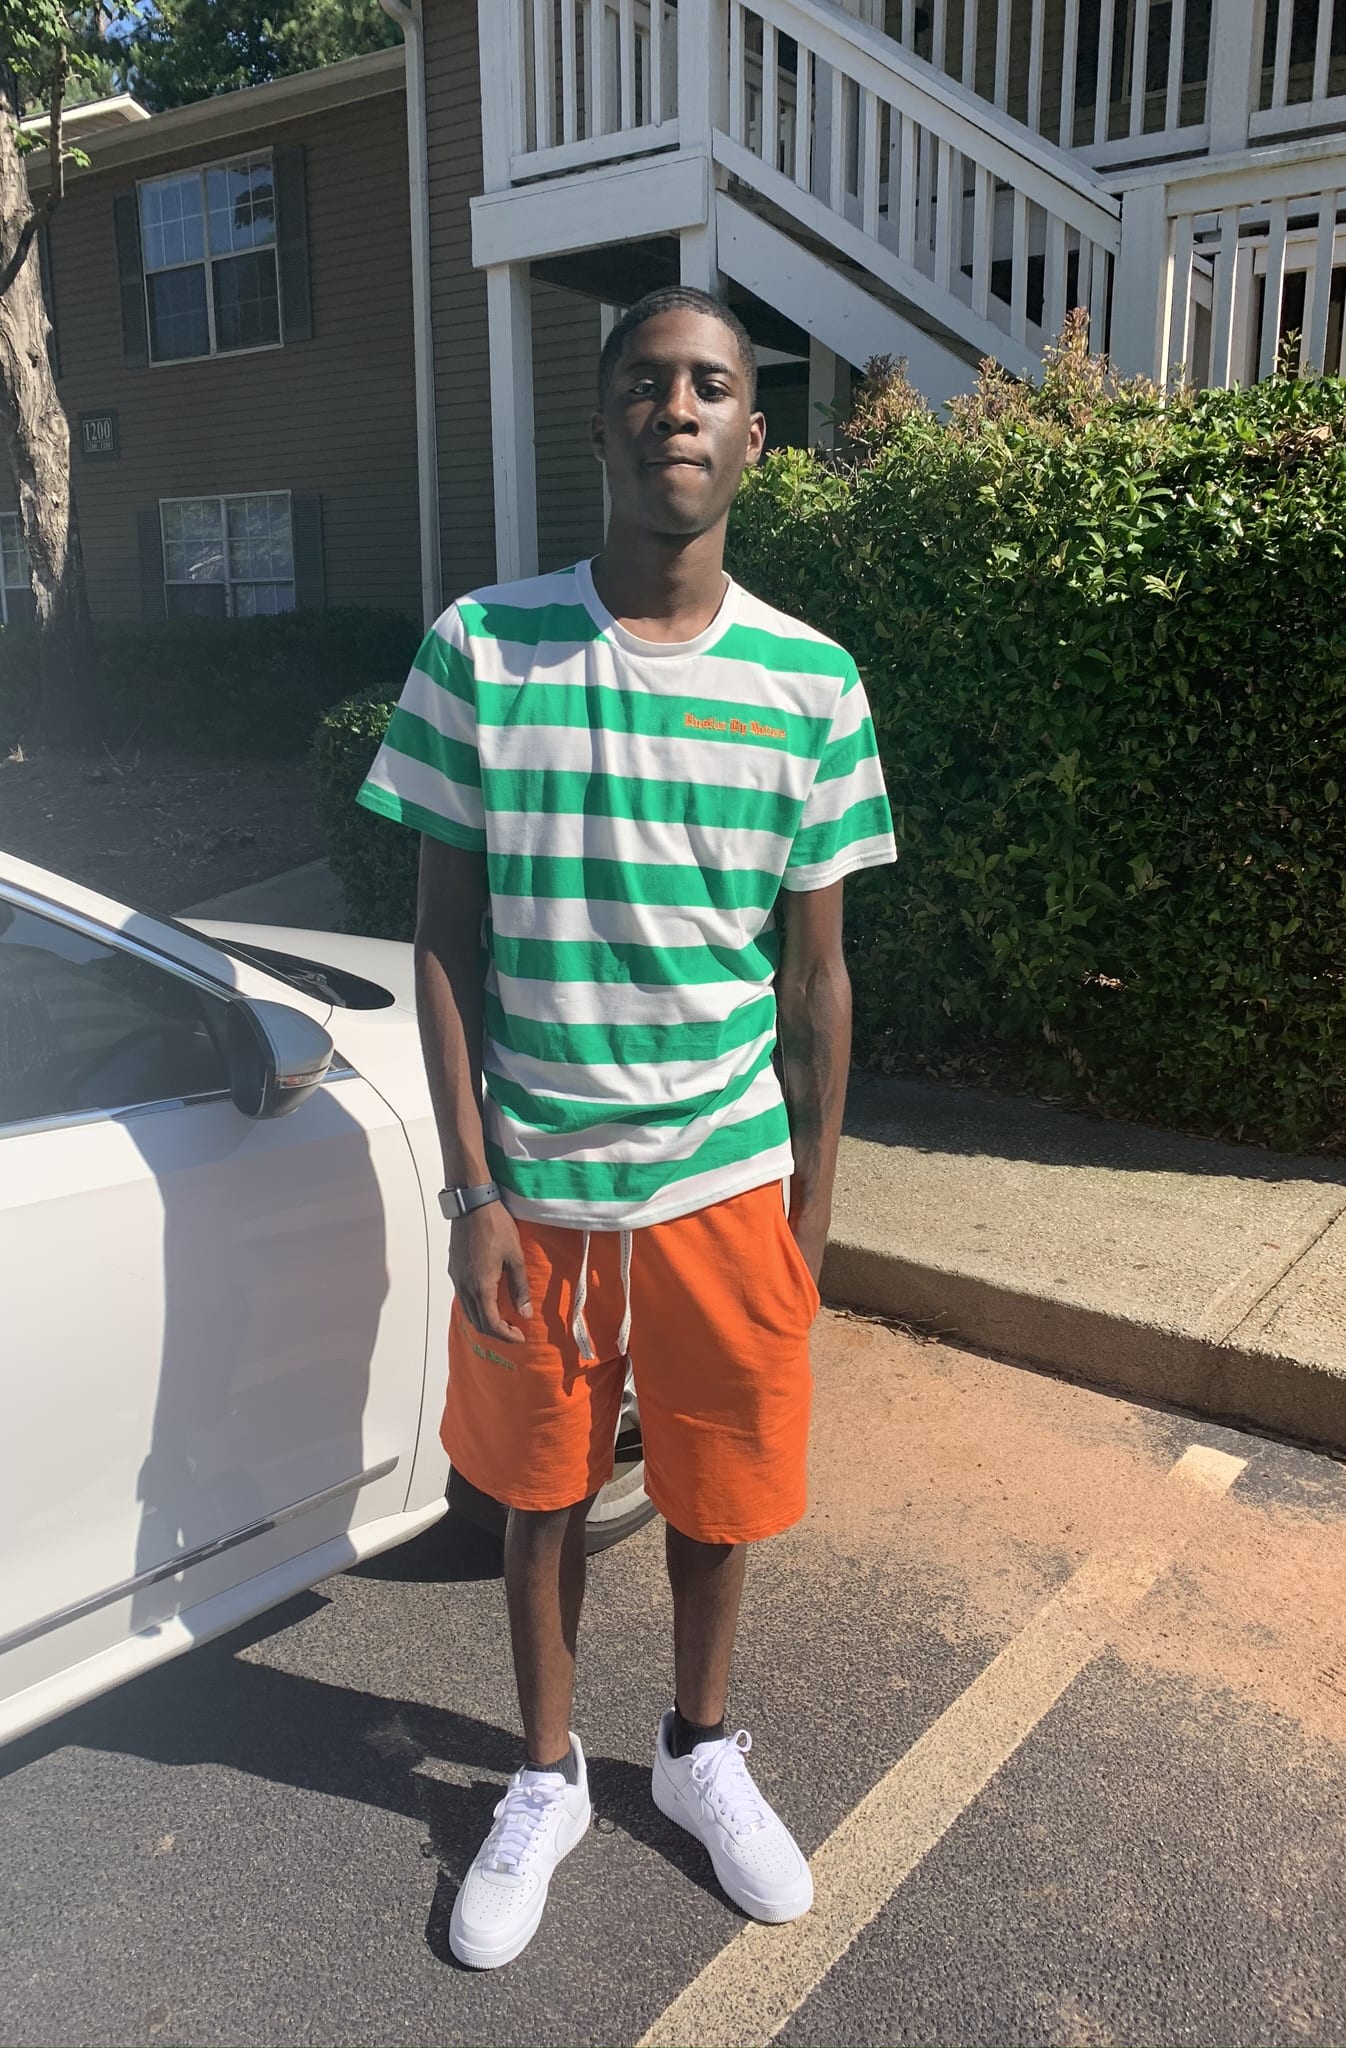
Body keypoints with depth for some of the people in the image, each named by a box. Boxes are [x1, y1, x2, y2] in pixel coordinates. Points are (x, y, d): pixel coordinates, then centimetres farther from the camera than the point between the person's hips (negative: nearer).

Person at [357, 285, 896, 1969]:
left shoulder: (810, 683, -4)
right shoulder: (481, 650, -7)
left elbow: (817, 972, 1)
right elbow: (446, 943, -5)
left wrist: (812, 1209, 3)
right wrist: (471, 1193, -7)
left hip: (726, 1178, 1)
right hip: (535, 1179, -1)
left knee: (716, 1485, 17)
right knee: (542, 1483, 16)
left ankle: (699, 1749, 46)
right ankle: (547, 1781, 43)